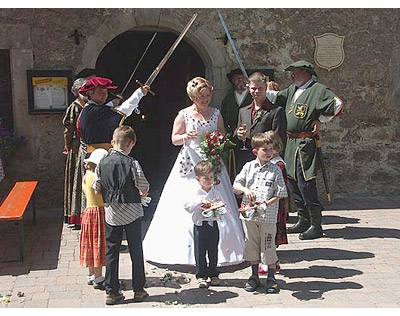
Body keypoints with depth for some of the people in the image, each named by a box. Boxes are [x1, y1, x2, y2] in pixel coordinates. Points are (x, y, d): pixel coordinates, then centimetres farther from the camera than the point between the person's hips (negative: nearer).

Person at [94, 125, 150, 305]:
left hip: (111, 214, 3)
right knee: (136, 251, 9)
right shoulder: (132, 163, -14)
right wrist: (142, 193, 11)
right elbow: (144, 187, -12)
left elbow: (97, 187, 4)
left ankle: (112, 292, 14)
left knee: (111, 251, 10)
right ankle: (138, 290, 17)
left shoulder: (102, 163, -3)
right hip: (131, 212, -3)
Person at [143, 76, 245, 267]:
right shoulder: (184, 115, 0)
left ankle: (218, 248, 11)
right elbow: (174, 139, 2)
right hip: (190, 164, -2)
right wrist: (187, 136, -17)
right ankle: (188, 249, 8)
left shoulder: (216, 114, 8)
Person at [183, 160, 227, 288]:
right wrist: (201, 201, -24)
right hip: (200, 225, -2)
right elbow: (187, 206, -16)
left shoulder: (216, 191, 5)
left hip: (213, 224, 3)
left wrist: (218, 208, -14)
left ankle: (213, 275, 22)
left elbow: (223, 205, 8)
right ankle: (201, 276, 11)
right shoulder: (196, 193, -5)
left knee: (213, 251, 10)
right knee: (200, 252, 2)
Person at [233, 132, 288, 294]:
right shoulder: (248, 167, 4)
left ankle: (271, 278, 21)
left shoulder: (275, 170, -3)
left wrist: (266, 204, -16)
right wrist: (245, 189, -16)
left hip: (268, 216, -3)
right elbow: (236, 185, 4)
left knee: (268, 246, 4)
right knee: (252, 245, 13)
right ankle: (254, 276, 28)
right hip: (249, 214, 3)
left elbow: (280, 194, -4)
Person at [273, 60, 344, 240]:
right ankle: (303, 221, 23)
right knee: (293, 182, 12)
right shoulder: (292, 90, 16)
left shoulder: (318, 90, -10)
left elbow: (337, 105, -20)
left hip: (306, 144, -9)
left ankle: (316, 226, 0)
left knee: (305, 183, -9)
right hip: (291, 142, 9)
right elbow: (275, 97, 24)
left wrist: (320, 120, -12)